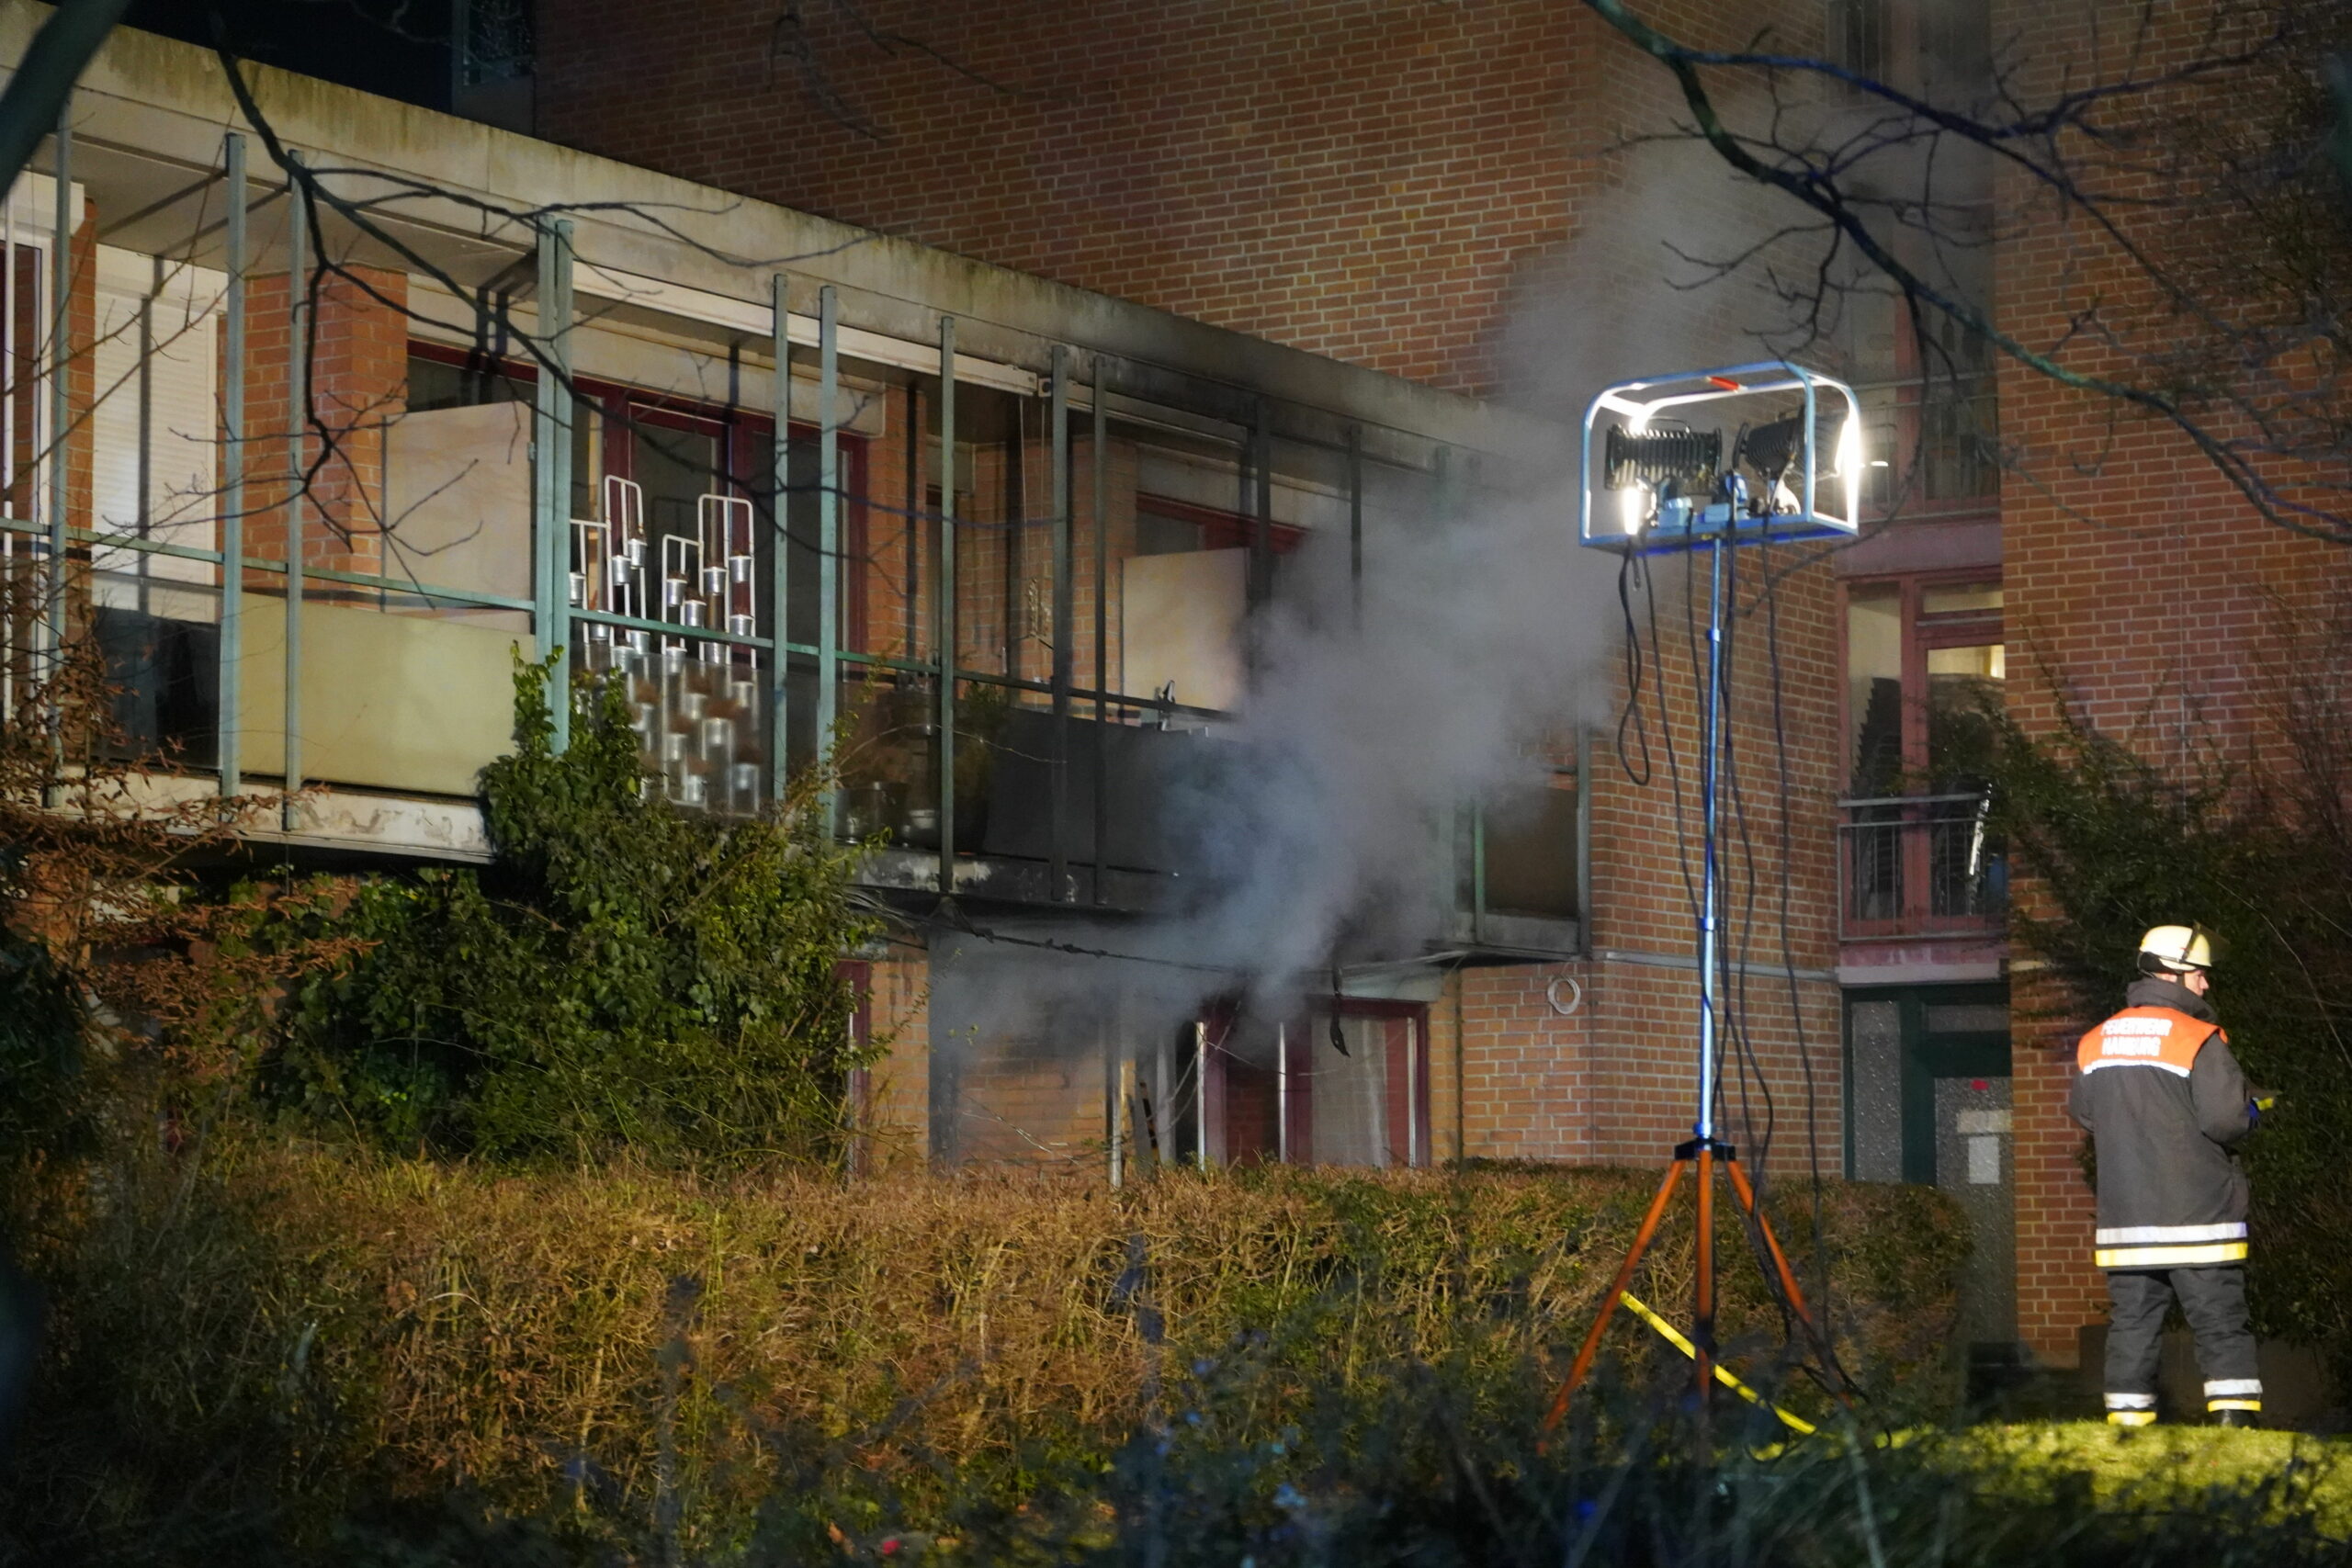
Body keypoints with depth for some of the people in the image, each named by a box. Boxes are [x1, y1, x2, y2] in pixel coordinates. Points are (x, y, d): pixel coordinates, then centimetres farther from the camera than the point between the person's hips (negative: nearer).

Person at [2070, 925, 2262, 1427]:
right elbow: (2226, 1118, -17)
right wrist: (2248, 1118, 5)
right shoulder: (2200, 1041, -11)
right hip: (2196, 1217, -5)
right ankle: (2234, 1423, -5)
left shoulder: (2094, 1043, 8)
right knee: (2222, 1327, 1)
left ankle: (2127, 1425, 6)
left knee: (2132, 1327, 8)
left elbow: (2083, 1112, 18)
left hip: (2124, 1217, 5)